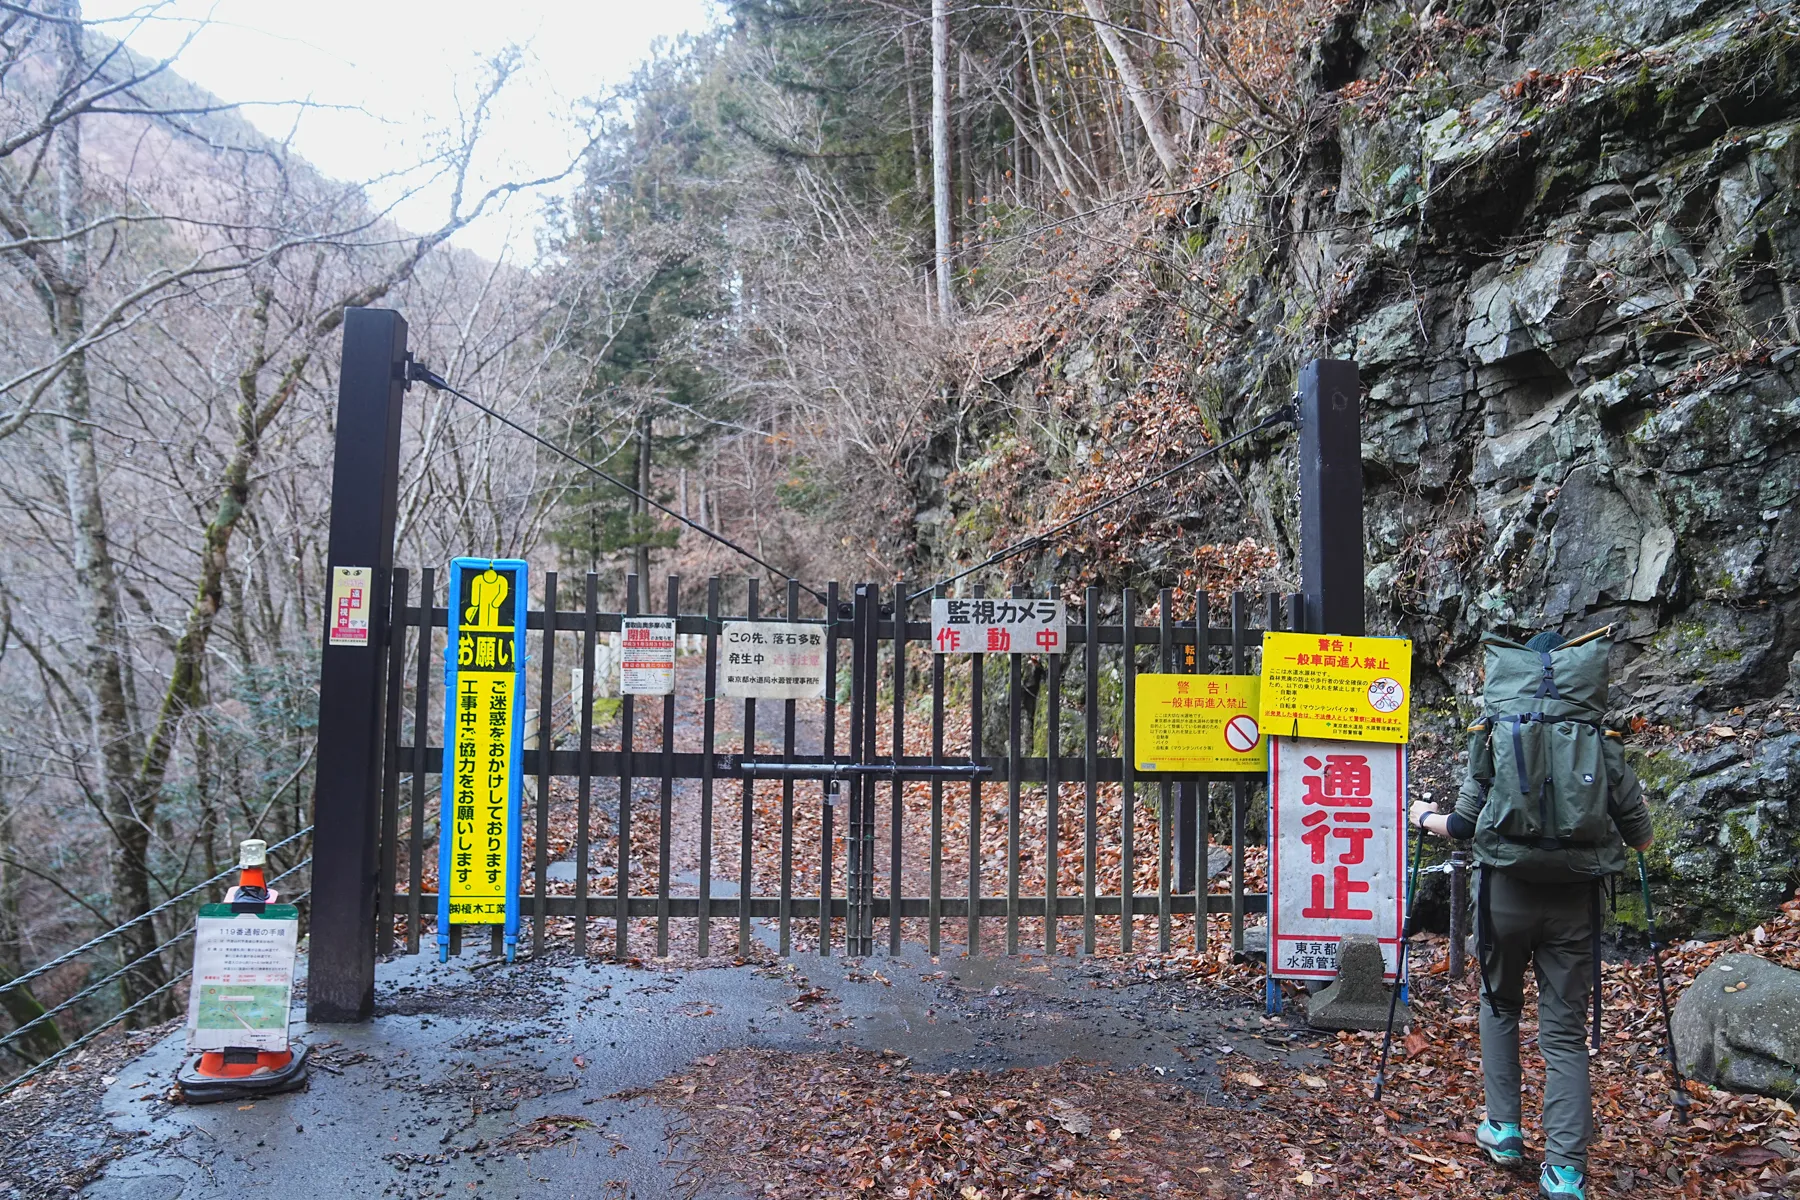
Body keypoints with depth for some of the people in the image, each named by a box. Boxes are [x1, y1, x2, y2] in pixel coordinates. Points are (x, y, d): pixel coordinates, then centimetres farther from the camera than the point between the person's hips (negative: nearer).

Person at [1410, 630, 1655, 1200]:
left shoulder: (1495, 736, -2)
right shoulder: (1603, 744, 1)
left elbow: (1463, 826, -1)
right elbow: (1641, 838, 3)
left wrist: (1425, 817, 20)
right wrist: (1617, 833, 27)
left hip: (1506, 891, -1)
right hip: (1574, 899, 1)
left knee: (1499, 1005, 23)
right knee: (1566, 1031, 9)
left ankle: (1503, 1130, 25)